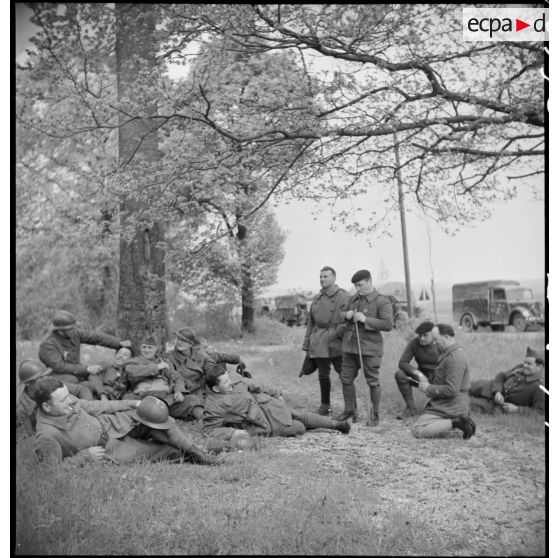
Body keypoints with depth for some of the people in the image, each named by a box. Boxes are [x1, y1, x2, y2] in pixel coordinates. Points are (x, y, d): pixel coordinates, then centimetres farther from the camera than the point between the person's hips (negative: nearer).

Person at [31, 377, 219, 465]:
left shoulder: (67, 401, -8)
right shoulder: (46, 436, -29)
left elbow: (92, 406, 5)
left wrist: (132, 403, 4)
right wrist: (85, 456, -26)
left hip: (110, 425, 6)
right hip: (106, 450, -6)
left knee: (155, 415, -9)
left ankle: (192, 451, 6)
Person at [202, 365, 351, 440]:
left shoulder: (233, 376, -6)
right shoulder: (213, 406, -25)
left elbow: (254, 386, 8)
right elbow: (209, 429, -22)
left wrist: (276, 394, 19)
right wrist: (232, 433, -35)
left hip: (266, 404, 6)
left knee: (301, 415, 11)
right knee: (299, 428, -4)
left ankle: (336, 424, 28)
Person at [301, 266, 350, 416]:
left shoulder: (344, 296, -3)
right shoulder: (317, 298, 16)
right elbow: (310, 323, 18)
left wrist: (338, 332, -20)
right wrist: (307, 345, 16)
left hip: (336, 342, -5)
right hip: (318, 344, 5)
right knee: (323, 375, 11)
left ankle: (352, 407, 10)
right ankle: (325, 405, 23)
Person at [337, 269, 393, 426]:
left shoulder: (382, 301, -7)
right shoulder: (353, 299, 12)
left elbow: (388, 324, -16)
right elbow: (340, 314, 21)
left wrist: (365, 320, -21)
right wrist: (346, 315, -3)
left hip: (369, 348, -6)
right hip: (349, 346, 6)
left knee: (373, 382, 0)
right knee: (346, 379, 10)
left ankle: (375, 414, 13)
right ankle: (350, 410, 25)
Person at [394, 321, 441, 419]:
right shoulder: (414, 343, -9)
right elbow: (402, 362, -13)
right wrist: (417, 372, -31)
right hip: (421, 375, 3)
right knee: (400, 374, -24)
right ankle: (411, 408, -13)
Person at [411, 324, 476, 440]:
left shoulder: (454, 359, -21)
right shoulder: (452, 354, 14)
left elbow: (452, 390, -26)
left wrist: (429, 388, -15)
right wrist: (427, 382, 6)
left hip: (448, 408, -11)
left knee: (417, 431, -16)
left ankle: (453, 423, -17)